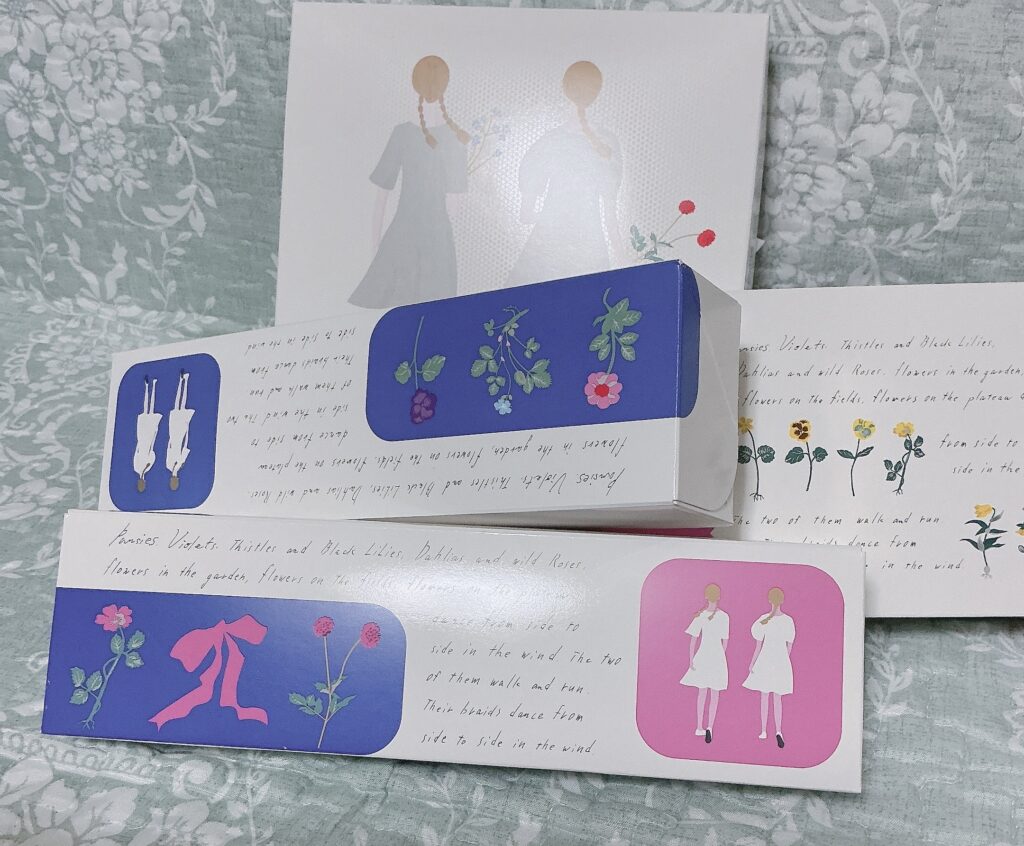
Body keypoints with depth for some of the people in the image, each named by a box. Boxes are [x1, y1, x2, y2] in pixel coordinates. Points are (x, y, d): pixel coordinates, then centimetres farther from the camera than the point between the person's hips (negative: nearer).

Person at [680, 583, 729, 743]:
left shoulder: (700, 616, -6)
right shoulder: (724, 617, -6)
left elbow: (693, 639, -6)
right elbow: (725, 640, 0)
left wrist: (691, 659, 0)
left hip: (702, 656, 1)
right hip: (717, 656, -1)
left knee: (702, 692, 14)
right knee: (715, 694, 6)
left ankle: (699, 727, 17)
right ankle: (710, 726, -6)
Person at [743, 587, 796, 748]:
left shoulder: (763, 620, -10)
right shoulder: (788, 620, -3)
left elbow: (759, 646, -7)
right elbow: (789, 646, 4)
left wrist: (752, 663, 3)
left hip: (765, 661, -2)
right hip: (782, 661, 2)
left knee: (764, 696, 11)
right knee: (777, 698, 8)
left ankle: (764, 731, 15)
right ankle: (778, 730, -8)